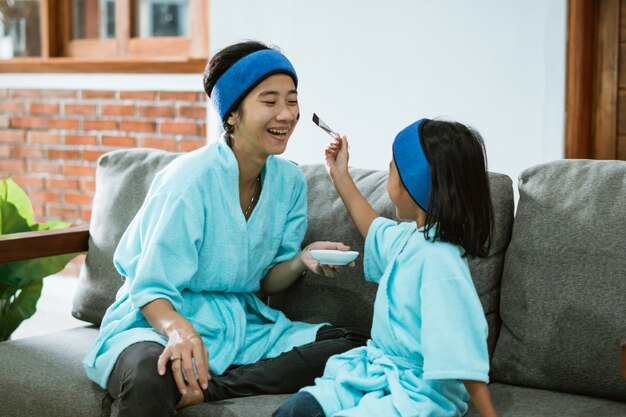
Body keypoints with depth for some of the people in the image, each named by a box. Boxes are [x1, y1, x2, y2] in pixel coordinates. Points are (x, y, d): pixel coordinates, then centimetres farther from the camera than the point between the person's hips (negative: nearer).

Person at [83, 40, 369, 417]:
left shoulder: (290, 181, 2)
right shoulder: (192, 179, -17)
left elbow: (266, 281, 11)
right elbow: (151, 290, -16)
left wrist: (301, 261, -12)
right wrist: (178, 329, -38)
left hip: (244, 328, 8)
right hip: (161, 321, -7)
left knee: (356, 346, -17)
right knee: (148, 377, -44)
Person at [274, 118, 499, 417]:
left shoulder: (439, 261, -23)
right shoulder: (408, 237, 9)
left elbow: (465, 354, -25)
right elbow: (374, 229, 35)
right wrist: (340, 176, 40)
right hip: (378, 371, 10)